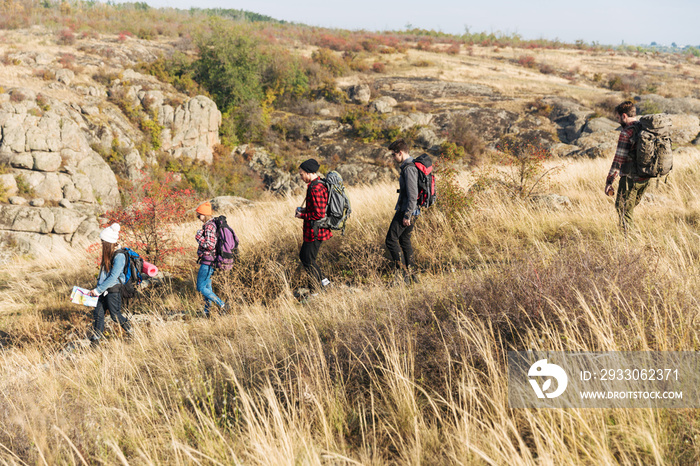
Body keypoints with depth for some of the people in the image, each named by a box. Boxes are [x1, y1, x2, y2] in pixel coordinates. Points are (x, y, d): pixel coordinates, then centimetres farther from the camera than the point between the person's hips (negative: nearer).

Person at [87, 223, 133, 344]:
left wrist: (98, 290, -22)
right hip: (104, 289, 8)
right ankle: (96, 339, 12)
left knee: (115, 315, 2)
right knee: (98, 313, 5)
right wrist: (98, 288, 11)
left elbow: (113, 277, -23)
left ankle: (131, 333, 22)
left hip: (113, 290, -8)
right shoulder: (108, 253, 9)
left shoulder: (119, 256, -19)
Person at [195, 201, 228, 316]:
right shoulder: (212, 224, 12)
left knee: (201, 287, -6)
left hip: (208, 261, -10)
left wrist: (198, 237, -16)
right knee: (207, 286, 18)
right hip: (209, 260, 10)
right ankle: (207, 312, 25)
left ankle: (222, 305, -8)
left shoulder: (209, 226, -20)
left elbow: (210, 245, -27)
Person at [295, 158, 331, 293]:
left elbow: (319, 214, -26)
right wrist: (305, 210, 10)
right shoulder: (319, 184, 10)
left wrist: (302, 215, -13)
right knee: (303, 255, 20)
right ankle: (323, 281, 25)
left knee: (309, 261, 0)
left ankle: (316, 292, 10)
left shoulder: (316, 189, -23)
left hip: (315, 231, -10)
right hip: (312, 230, 10)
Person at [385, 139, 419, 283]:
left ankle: (402, 272, -8)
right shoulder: (408, 166, 14)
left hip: (405, 211, -10)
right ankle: (410, 274, 17)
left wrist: (407, 215, -22)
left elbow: (413, 194, -24)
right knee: (405, 240, 14)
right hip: (408, 210, 10)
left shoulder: (409, 169, -19)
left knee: (391, 239, -7)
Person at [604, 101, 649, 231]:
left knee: (623, 210, 3)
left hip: (630, 178, -8)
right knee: (630, 209, 21)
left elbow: (619, 159, -18)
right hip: (645, 178, 8)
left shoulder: (626, 133, -16)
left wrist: (609, 181, -14)